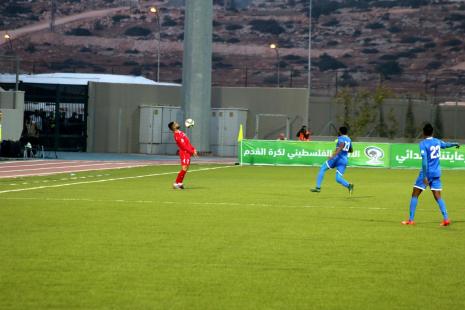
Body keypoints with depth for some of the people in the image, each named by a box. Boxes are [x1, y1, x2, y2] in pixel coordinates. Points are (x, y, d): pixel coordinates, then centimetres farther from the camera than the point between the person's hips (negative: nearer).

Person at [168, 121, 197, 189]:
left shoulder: (180, 133, 16)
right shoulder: (177, 135, -16)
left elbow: (188, 143, 20)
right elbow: (184, 146, -19)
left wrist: (193, 149, 9)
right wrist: (192, 152, -16)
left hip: (188, 153, 10)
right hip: (184, 153, -10)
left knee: (186, 168, 11)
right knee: (184, 168, -13)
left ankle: (180, 183, 17)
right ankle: (176, 183, -9)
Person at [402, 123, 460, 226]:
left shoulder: (423, 144, -11)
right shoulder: (437, 141, 8)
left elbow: (424, 160, -20)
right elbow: (446, 145, 30)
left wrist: (425, 176, -23)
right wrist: (455, 144, 53)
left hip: (427, 172, -6)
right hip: (437, 173, 6)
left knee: (415, 195, 3)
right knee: (438, 196, 6)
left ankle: (411, 220, 0)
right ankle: (446, 218, -6)